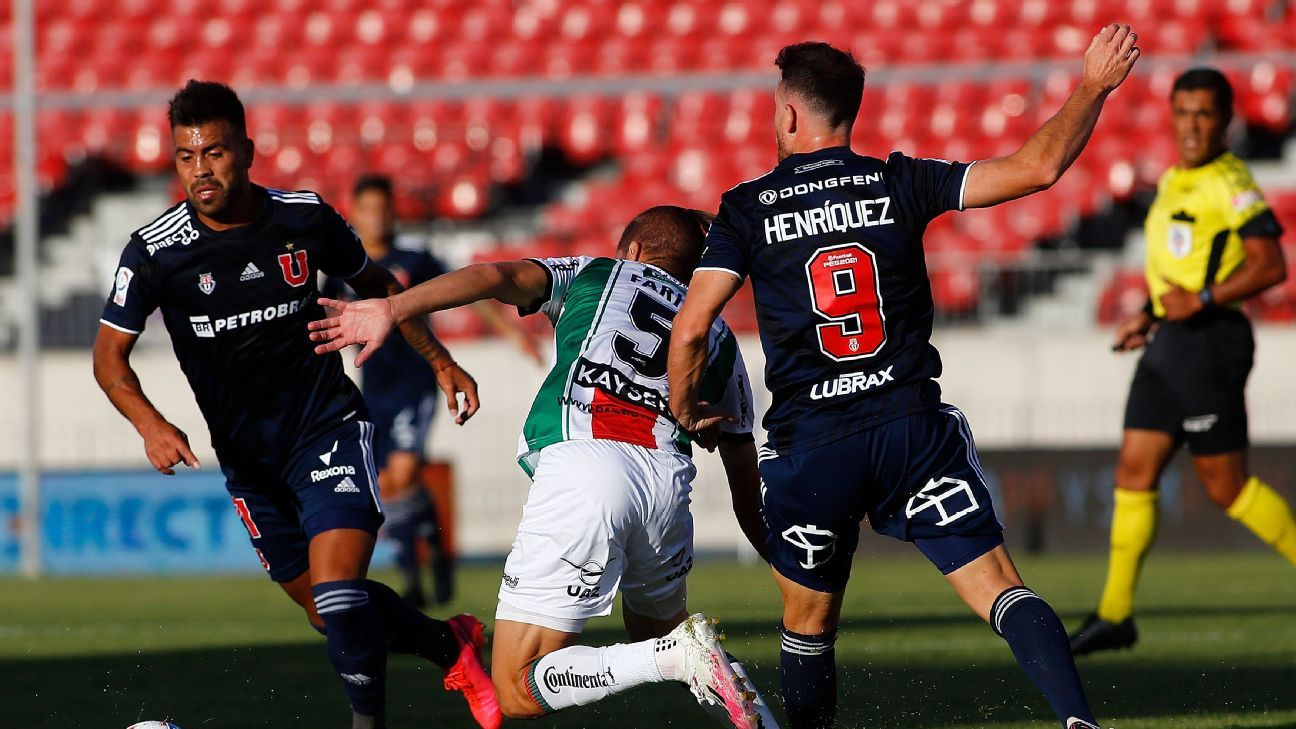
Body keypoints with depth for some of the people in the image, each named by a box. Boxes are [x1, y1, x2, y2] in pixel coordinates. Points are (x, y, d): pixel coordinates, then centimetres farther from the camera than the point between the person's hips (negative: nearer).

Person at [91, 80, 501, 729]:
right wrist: (151, 425, -25)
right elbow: (110, 357, -7)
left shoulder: (304, 217, -8)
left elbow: (374, 284, 11)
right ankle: (449, 645, 34)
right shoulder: (154, 251, -12)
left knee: (337, 590, -21)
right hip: (245, 452, 2)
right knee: (330, 614, 10)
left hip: (327, 428, -2)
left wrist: (438, 360, 11)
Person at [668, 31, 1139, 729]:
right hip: (914, 430, 1)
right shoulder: (900, 184, 3)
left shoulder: (747, 209, 1)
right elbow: (1035, 167, -1)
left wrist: (686, 410, 14)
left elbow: (689, 333, -5)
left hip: (810, 451, 0)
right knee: (1003, 592, -4)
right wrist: (1092, 87, 13)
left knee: (807, 631, 15)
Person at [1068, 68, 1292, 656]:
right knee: (1134, 471, 5)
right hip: (1170, 342, 9)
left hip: (1209, 342, -9)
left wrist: (1201, 301, -25)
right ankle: (1115, 614, 7)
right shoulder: (1174, 182, 15)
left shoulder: (1230, 184, -13)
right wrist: (1149, 316, 19)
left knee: (1227, 486, -3)